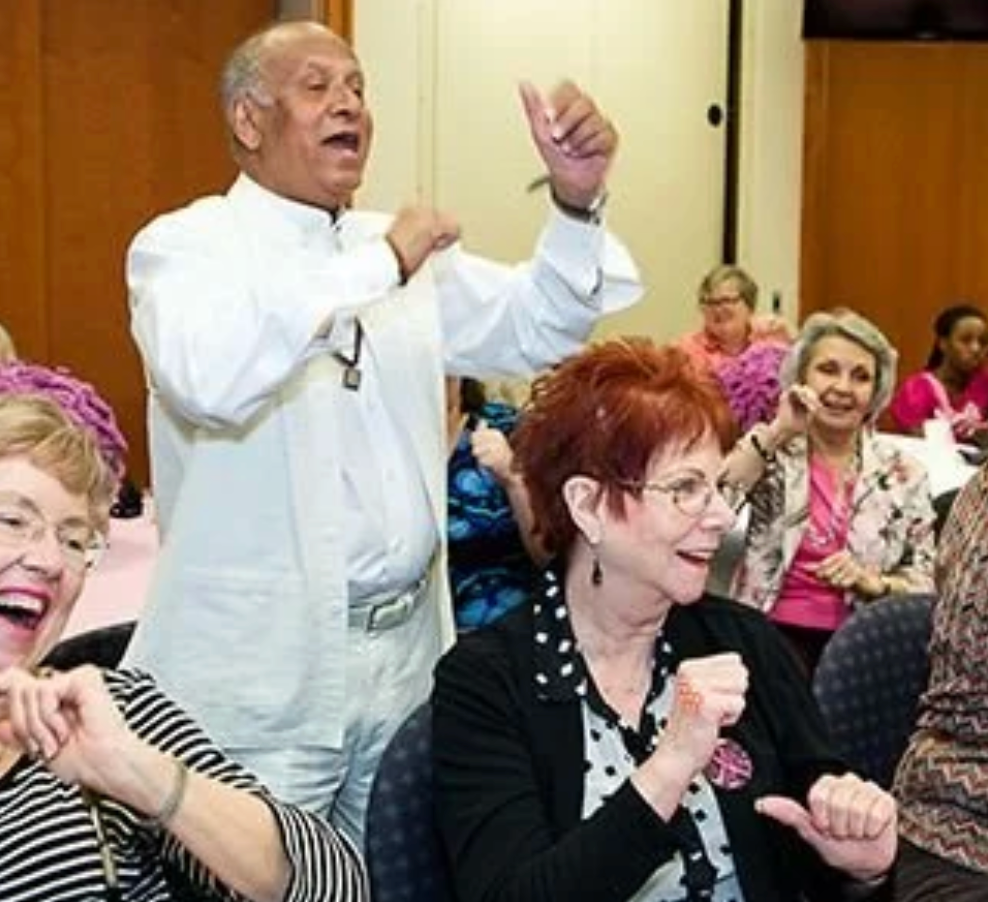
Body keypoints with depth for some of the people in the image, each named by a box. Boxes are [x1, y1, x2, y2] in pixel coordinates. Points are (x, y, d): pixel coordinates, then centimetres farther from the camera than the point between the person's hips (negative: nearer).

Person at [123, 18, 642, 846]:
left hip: (405, 648, 6)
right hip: (262, 668, -6)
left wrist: (575, 200, -8)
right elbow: (206, 376, -28)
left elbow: (536, 331, 8)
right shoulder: (186, 244, -7)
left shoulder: (404, 249, 13)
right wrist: (379, 266, -24)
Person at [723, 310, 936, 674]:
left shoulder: (903, 473, 8)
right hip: (773, 634, -1)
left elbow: (927, 583, 9)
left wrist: (872, 582, -10)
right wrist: (775, 433, -15)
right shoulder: (771, 454, 5)